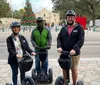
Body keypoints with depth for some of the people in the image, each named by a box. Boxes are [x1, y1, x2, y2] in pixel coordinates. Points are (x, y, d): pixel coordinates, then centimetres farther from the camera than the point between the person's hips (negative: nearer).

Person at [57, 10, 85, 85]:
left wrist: (74, 49, -27)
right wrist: (59, 46, -16)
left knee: (74, 69, 7)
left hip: (74, 53, -4)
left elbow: (81, 40, -13)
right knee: (64, 68, 14)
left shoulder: (79, 28, -3)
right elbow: (59, 38, 4)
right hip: (63, 53, 4)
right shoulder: (64, 28, 9)